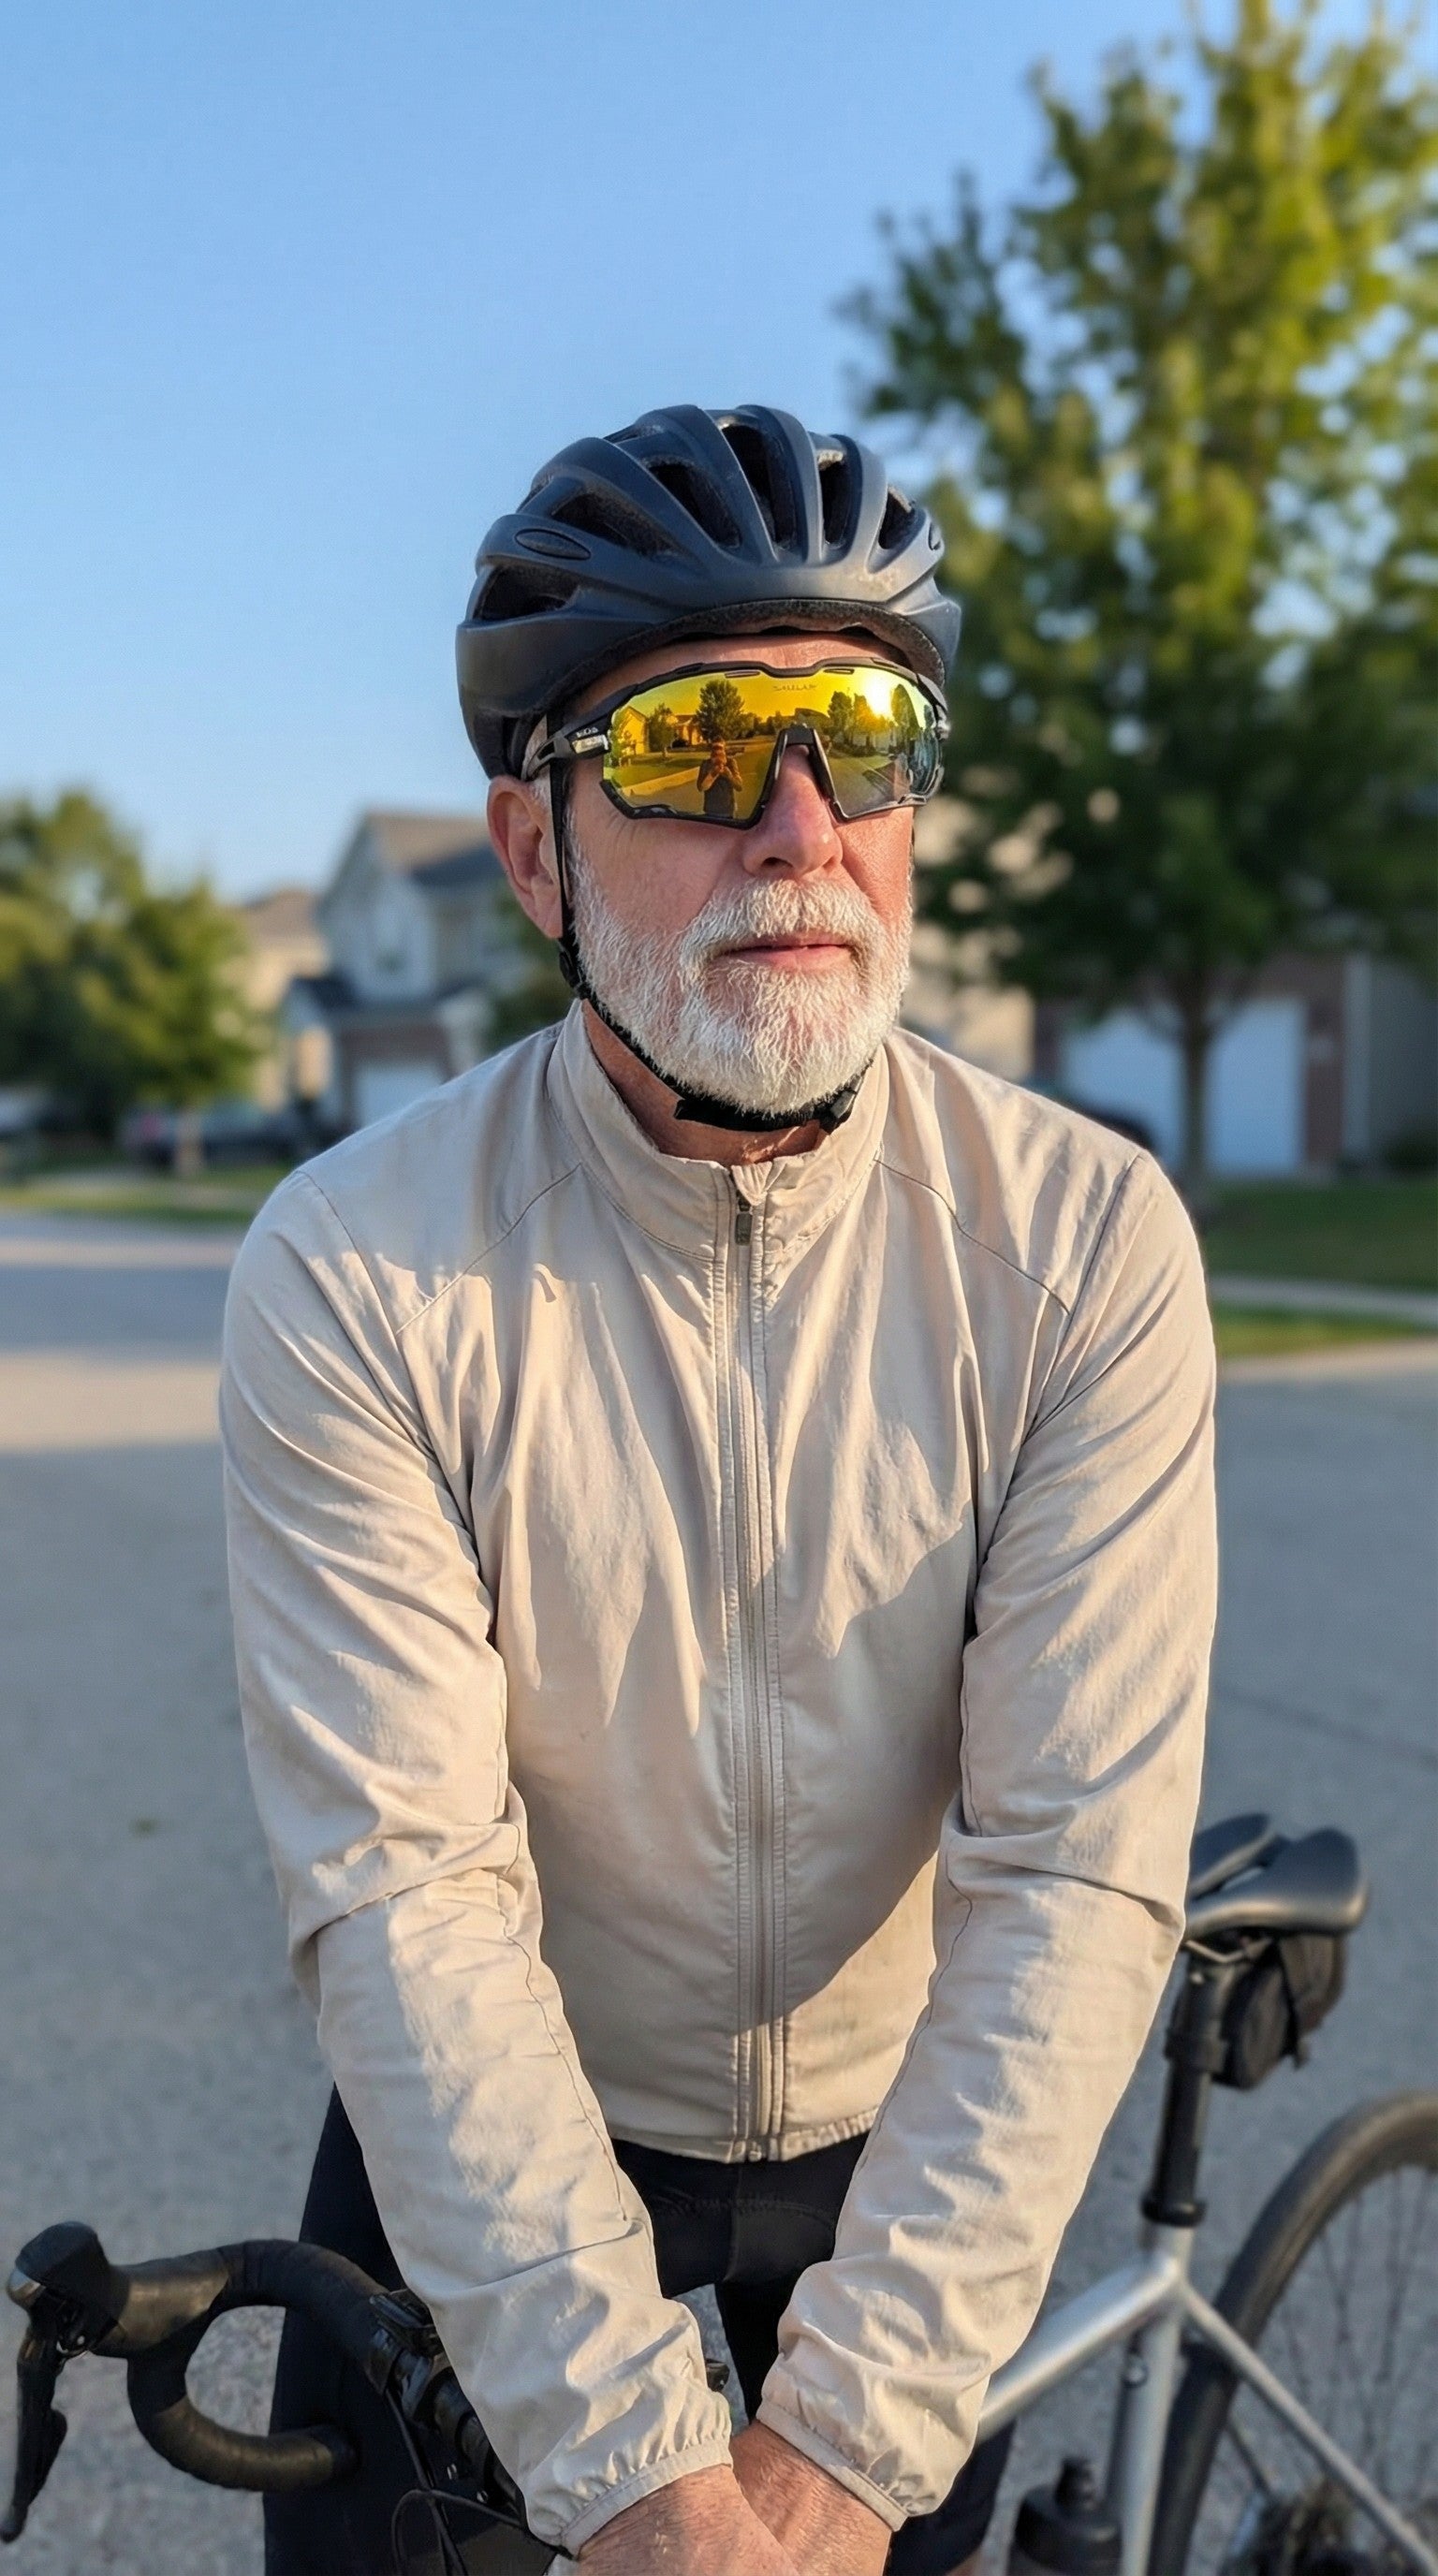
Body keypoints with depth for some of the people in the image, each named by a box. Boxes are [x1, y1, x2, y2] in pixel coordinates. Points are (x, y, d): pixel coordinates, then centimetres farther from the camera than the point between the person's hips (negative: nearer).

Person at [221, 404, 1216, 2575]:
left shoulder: (1088, 1238, -19)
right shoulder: (355, 1278, -22)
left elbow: (1078, 1870, -21)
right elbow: (406, 1892, -23)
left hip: (903, 2128, 1)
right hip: (494, 2140, 0)